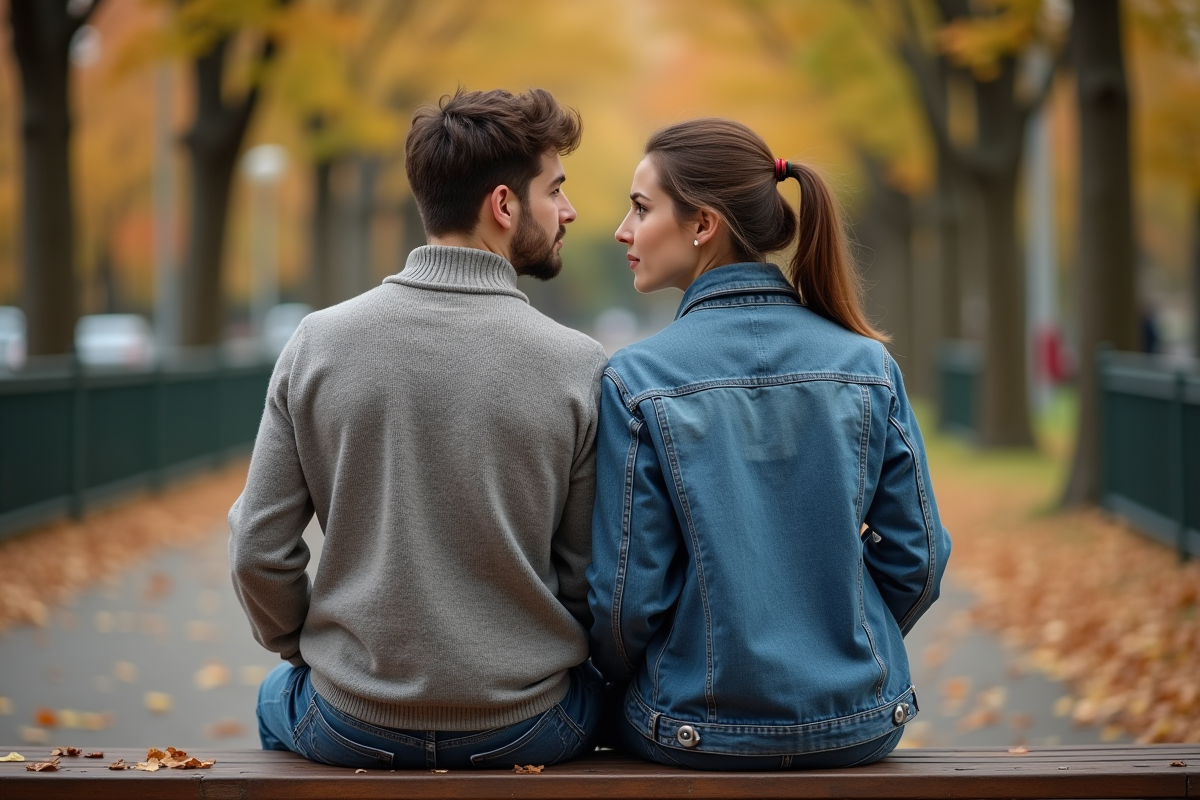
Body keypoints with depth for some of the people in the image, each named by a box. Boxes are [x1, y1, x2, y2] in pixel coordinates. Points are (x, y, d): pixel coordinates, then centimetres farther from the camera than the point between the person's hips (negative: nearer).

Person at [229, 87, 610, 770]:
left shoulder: (318, 342, -8)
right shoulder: (579, 367, -11)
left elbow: (260, 550, -5)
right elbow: (591, 581, -6)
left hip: (352, 730, 1)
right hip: (527, 730, -1)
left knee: (277, 698, 36)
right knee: (599, 687, 34)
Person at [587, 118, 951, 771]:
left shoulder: (637, 381, -13)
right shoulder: (867, 364, -4)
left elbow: (628, 590, -11)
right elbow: (918, 558, 1)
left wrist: (626, 682, 10)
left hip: (698, 734, -3)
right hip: (858, 729, 3)